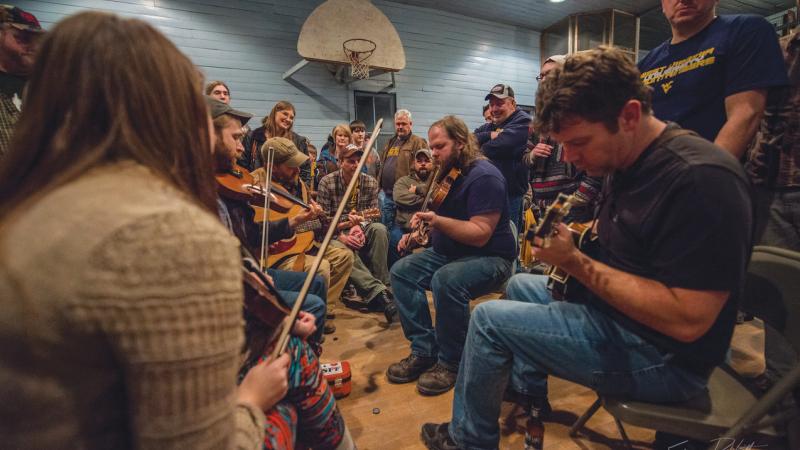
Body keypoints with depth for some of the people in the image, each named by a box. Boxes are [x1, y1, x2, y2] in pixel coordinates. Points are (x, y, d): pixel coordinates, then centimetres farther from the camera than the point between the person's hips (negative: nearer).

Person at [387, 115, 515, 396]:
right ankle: (424, 351, -5)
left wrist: (437, 221, -34)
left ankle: (450, 363, -13)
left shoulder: (484, 176, -17)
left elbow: (480, 235, -25)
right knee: (401, 271, -8)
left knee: (446, 281, -36)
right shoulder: (447, 174, 10)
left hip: (489, 257, -9)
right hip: (447, 252, 9)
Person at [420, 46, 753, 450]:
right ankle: (528, 399, 29)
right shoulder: (627, 162, 2)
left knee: (489, 318, -10)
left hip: (661, 353, -9)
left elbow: (688, 321, -30)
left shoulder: (700, 179, -27)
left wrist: (576, 262, -27)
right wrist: (571, 238, -7)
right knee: (519, 285, 20)